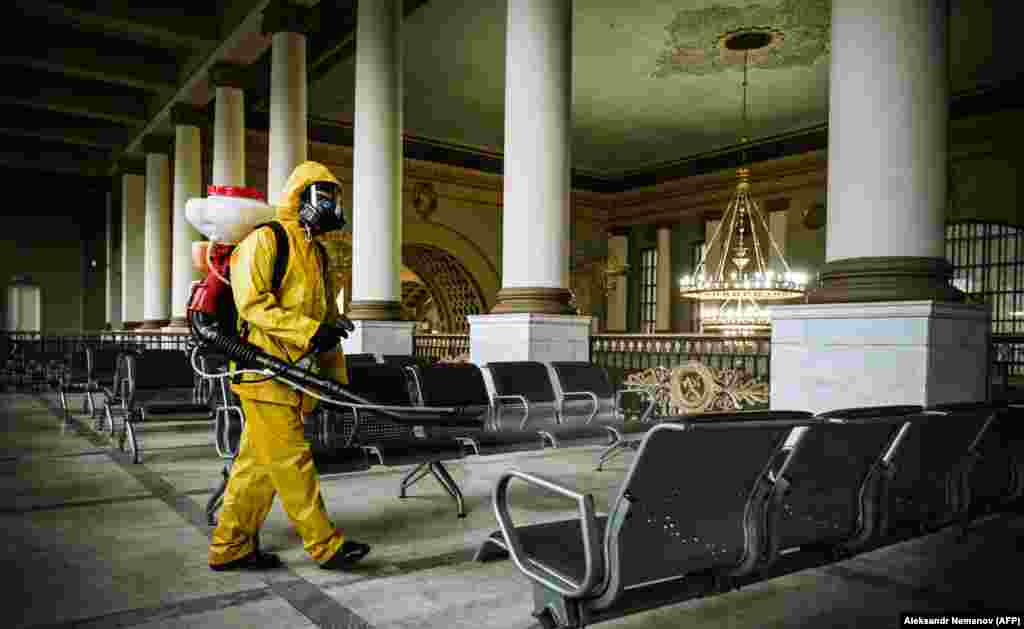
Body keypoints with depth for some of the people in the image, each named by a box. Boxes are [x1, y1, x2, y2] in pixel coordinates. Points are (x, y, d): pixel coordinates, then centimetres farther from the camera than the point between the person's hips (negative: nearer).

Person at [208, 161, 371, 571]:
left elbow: (328, 318, 23)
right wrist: (311, 331, -22)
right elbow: (253, 303, -17)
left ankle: (230, 546, 21)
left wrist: (338, 379, 19)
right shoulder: (264, 240, -6)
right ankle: (325, 545, 4)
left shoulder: (315, 253, 21)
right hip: (265, 371, -9)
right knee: (292, 461, -3)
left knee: (258, 462, 12)